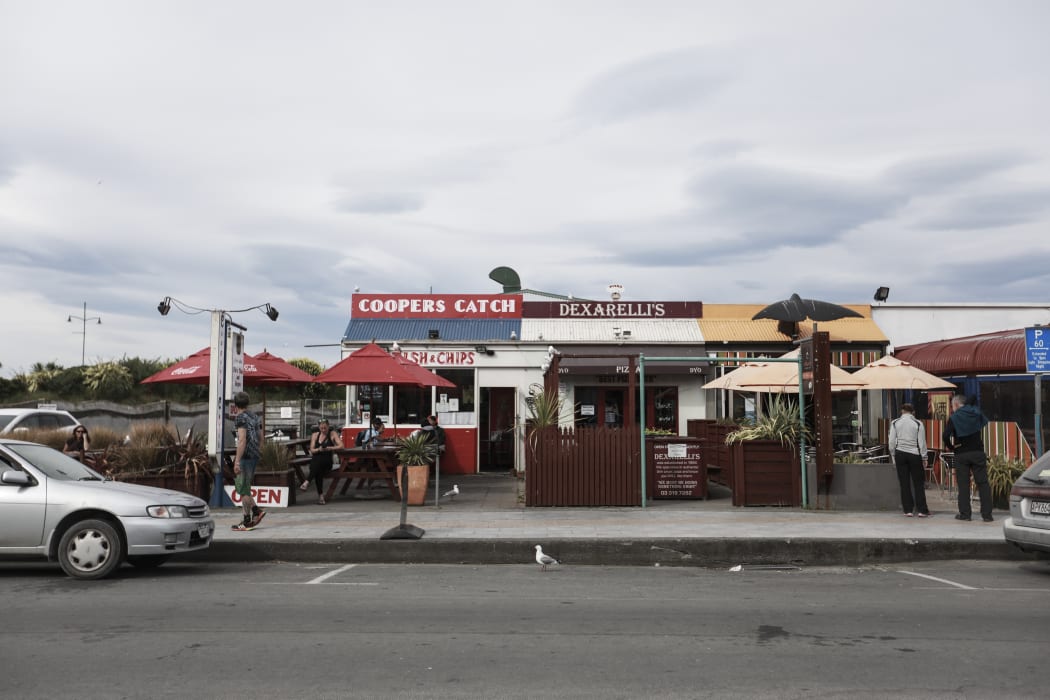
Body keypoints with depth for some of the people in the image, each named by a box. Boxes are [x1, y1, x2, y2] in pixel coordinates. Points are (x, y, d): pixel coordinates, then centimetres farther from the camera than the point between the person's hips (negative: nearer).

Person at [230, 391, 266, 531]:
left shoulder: (240, 418, -10)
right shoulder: (255, 417, 16)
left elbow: (242, 440, -20)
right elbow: (260, 439, 19)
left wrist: (237, 461, -21)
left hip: (246, 457, -8)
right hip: (255, 456, 8)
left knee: (243, 489, -1)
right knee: (242, 487, 17)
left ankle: (247, 521, 3)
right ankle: (256, 511, 11)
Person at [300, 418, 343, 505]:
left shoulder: (333, 434, 6)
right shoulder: (315, 435, 13)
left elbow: (341, 446, -6)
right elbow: (312, 450, 7)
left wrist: (329, 448, -20)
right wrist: (319, 449, -15)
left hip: (327, 461, -2)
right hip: (315, 461, 2)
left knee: (319, 460, -37)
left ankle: (307, 482, -43)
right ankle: (320, 495, -34)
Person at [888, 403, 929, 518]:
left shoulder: (895, 423, 1)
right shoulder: (918, 423, -3)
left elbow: (892, 442, 0)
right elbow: (922, 443, -2)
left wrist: (893, 455, 11)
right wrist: (924, 458, 6)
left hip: (900, 454, 1)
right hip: (914, 454, -1)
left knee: (904, 483, 6)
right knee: (918, 483, 5)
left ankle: (908, 510, 6)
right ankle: (921, 510, 4)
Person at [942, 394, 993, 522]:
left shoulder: (954, 417, -6)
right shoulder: (976, 412, 4)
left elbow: (946, 435, -16)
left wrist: (951, 447, -1)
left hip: (961, 454, -2)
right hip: (978, 452, 2)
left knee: (963, 484, 3)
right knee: (983, 483, 4)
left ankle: (964, 513, 4)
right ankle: (987, 514, 2)